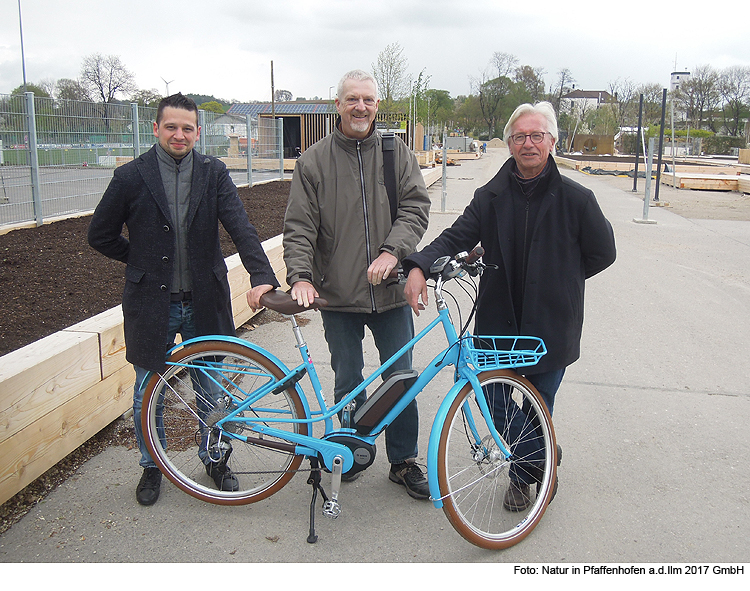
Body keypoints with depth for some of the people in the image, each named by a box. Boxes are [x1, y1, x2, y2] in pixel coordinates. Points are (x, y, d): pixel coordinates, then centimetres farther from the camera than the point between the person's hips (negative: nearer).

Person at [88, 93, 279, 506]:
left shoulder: (213, 174, -1)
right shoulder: (131, 177, -4)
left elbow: (241, 229, -11)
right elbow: (100, 235, 6)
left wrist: (263, 277, -24)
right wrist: (144, 260, 5)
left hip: (203, 301, 1)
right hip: (151, 303, -1)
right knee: (147, 394, 13)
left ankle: (214, 459, 35)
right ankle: (151, 467, 35)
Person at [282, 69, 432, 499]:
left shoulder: (398, 154, 5)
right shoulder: (314, 161, 2)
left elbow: (416, 207, -3)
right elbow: (299, 226, -2)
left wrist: (392, 252, -19)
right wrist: (301, 276, -16)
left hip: (391, 291, 1)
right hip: (338, 294, 0)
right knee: (348, 383, 11)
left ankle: (404, 461, 24)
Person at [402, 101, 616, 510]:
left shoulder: (575, 199, -5)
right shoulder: (491, 197, 0)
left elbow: (603, 253, 5)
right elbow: (456, 236, -7)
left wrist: (558, 278, 2)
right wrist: (419, 265, -25)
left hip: (550, 325, -2)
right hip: (498, 322, 2)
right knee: (493, 403, 7)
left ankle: (523, 474, 37)